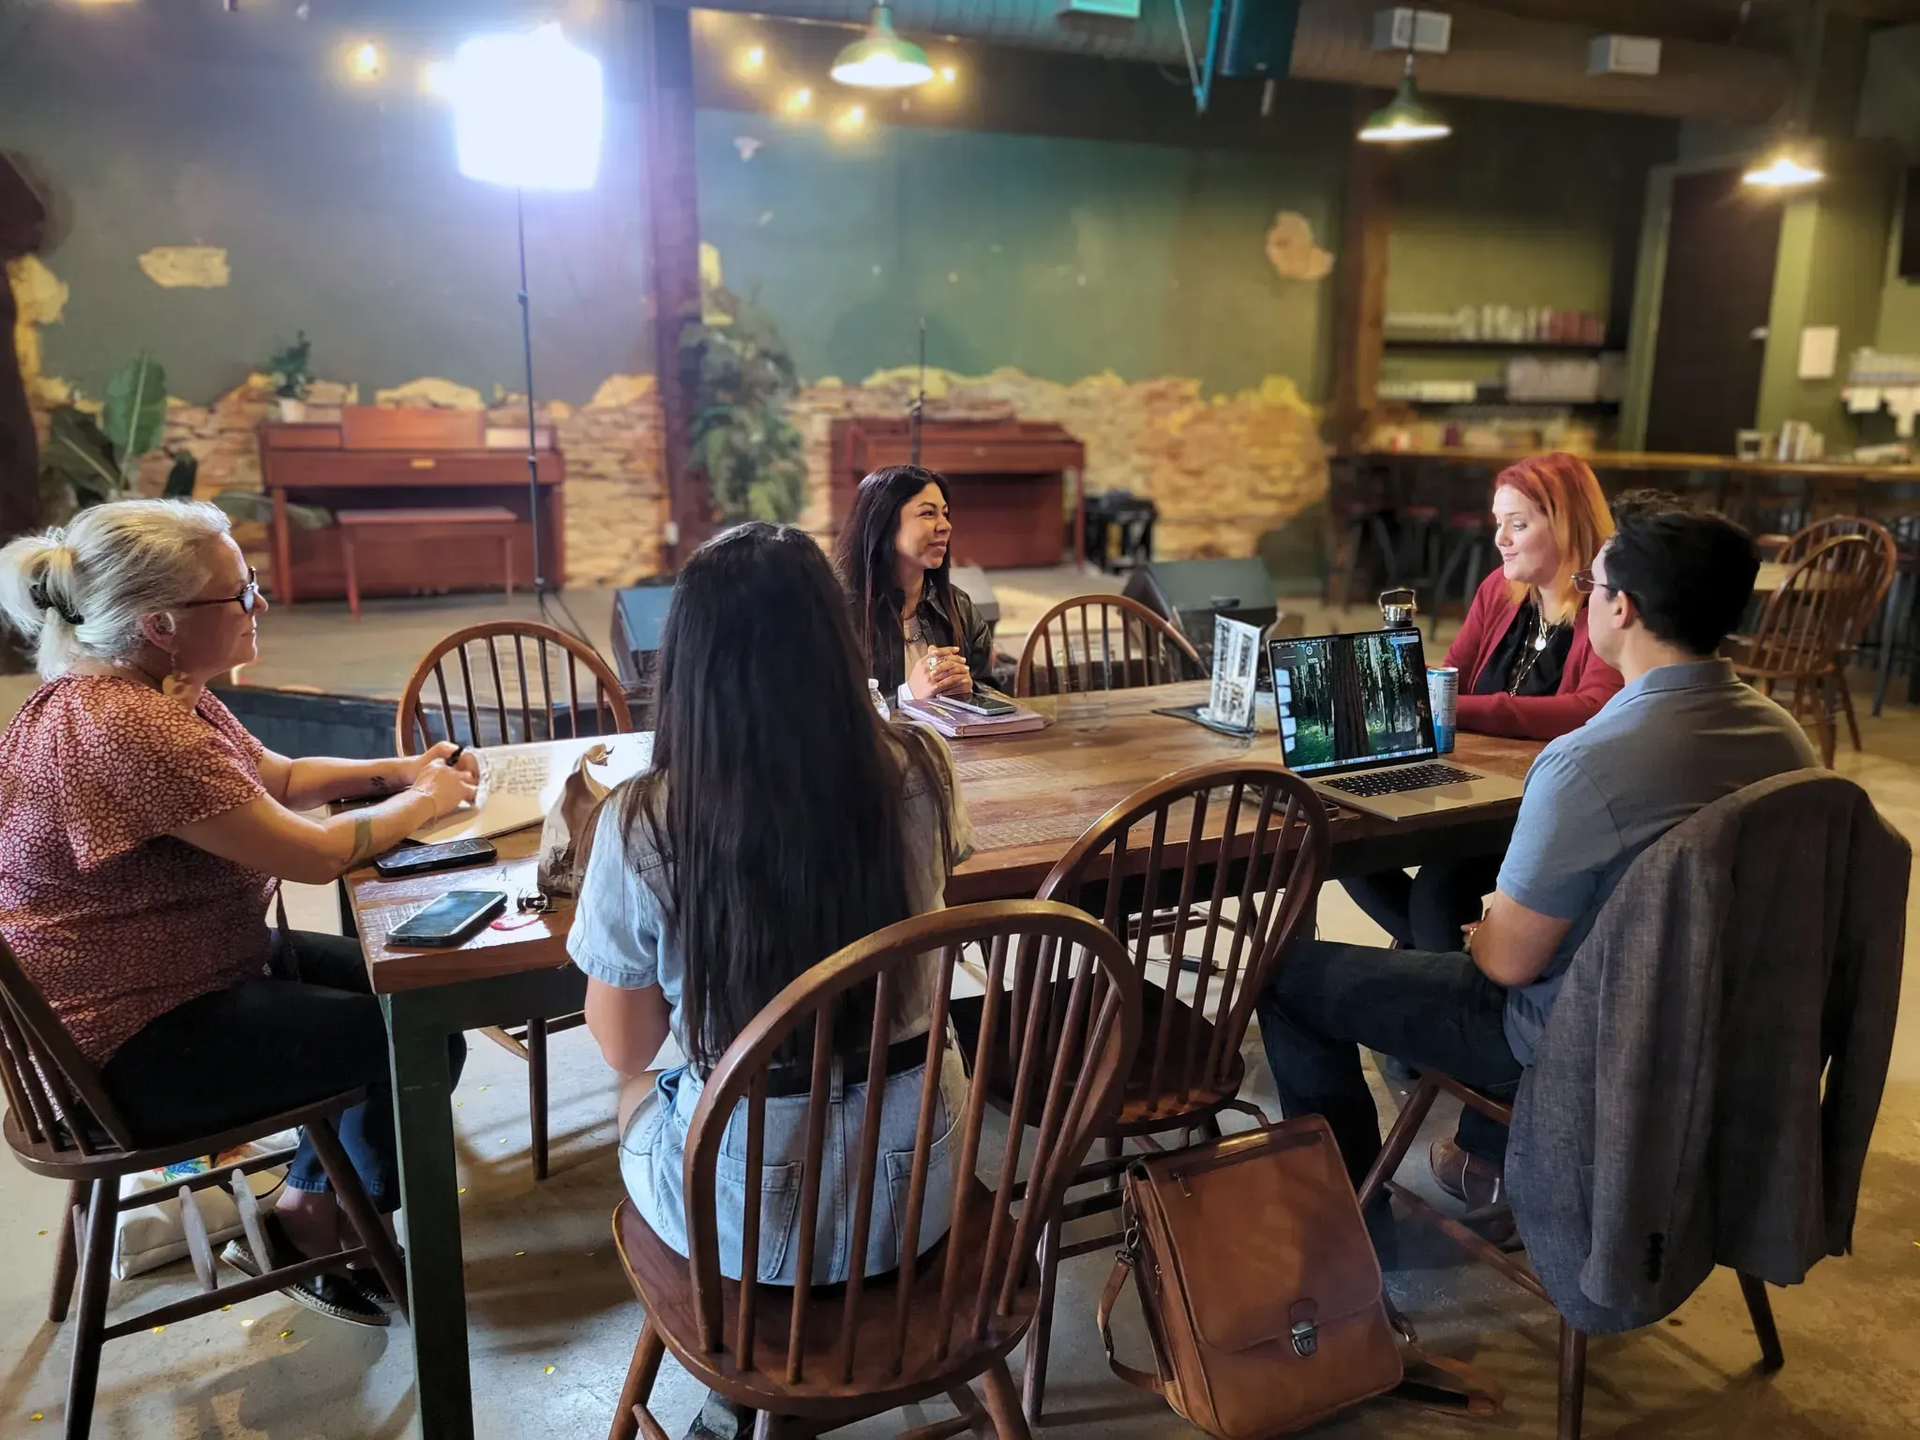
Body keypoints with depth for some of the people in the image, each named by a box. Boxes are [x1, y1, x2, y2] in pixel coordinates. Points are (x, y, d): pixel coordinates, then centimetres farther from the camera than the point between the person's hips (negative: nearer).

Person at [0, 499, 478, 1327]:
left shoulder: (160, 690, 1)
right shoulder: (126, 727, -30)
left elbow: (279, 778, 15)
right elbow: (315, 855, -26)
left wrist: (397, 770, 1)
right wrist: (424, 801, -9)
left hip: (190, 966, 10)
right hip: (132, 1049, -10)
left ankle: (313, 1207, 27)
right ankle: (312, 1227, 23)